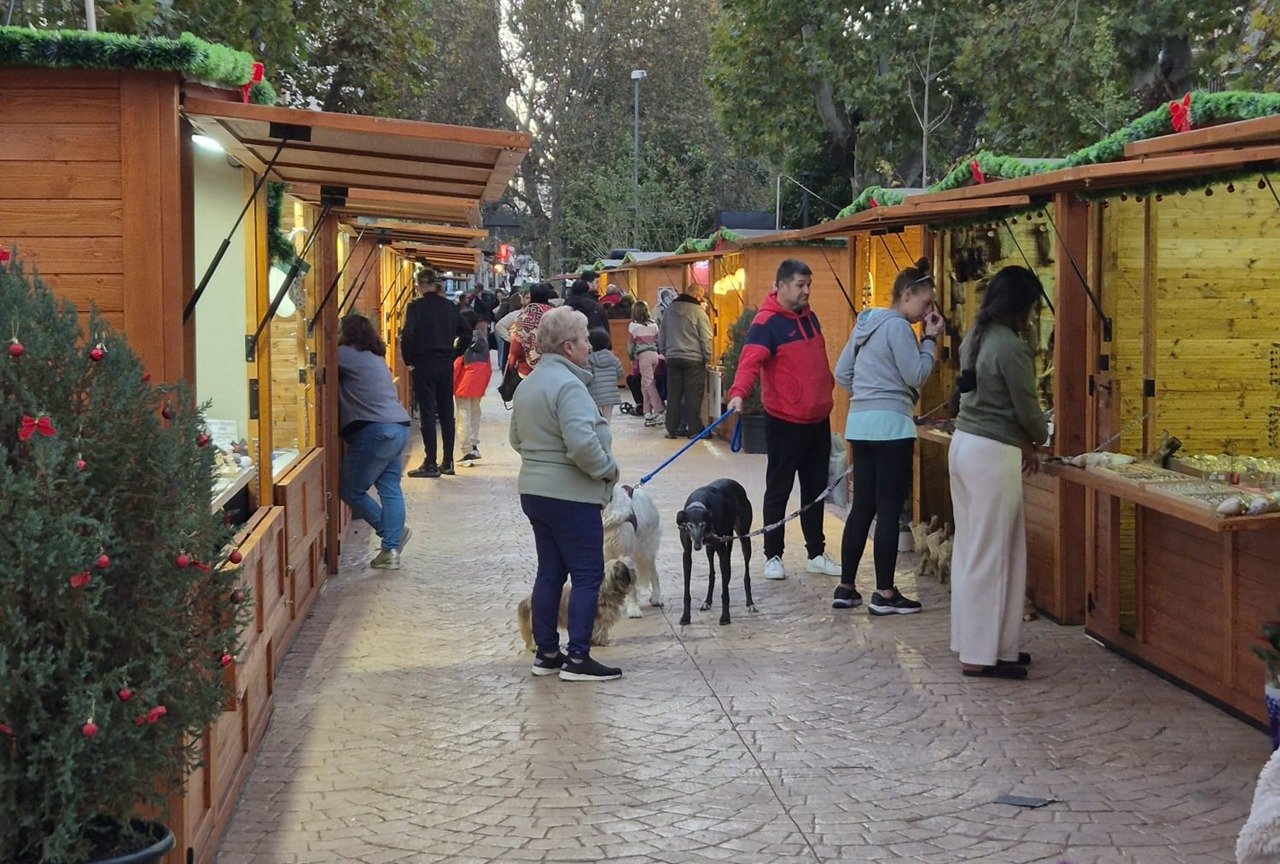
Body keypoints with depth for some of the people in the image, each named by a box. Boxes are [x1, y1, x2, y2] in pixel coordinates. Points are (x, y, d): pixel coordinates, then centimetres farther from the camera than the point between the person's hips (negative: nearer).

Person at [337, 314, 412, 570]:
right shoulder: (374, 358, 21)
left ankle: (390, 531, 7)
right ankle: (391, 549, 3)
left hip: (374, 431, -9)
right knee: (390, 489, 6)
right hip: (399, 428, 9)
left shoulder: (349, 355, -7)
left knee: (350, 490, 2)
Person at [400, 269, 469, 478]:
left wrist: (408, 361, -7)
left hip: (424, 364, -5)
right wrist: (453, 354, 15)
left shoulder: (416, 307, -10)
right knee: (446, 412, 11)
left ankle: (430, 464, -2)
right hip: (446, 365, 5)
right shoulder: (450, 307, 6)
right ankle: (447, 462, 15)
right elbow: (466, 334, 9)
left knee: (428, 413, -2)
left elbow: (407, 335, -19)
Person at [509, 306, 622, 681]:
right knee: (587, 576, -2)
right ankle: (578, 659, -1)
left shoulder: (528, 383, 12)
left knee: (549, 573, 14)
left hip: (534, 492, 9)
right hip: (571, 496, -9)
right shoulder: (568, 385, -19)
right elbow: (582, 442, -28)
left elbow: (516, 437, 20)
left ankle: (546, 653, 18)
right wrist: (607, 468, -13)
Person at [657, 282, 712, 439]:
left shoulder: (670, 310, 8)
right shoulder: (698, 313, -10)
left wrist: (665, 353, 23)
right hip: (693, 360, -5)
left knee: (673, 394, 9)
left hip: (672, 358, 5)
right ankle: (694, 429, 1)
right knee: (693, 395, 0)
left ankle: (672, 428, 10)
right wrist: (708, 358, 1)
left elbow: (661, 336, 15)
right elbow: (706, 339, -9)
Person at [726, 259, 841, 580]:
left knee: (816, 488, 14)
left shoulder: (809, 317, 10)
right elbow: (750, 360, -30)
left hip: (819, 419, 8)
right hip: (785, 422, -7)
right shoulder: (766, 322, -15)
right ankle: (773, 556, 11)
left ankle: (816, 554, 23)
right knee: (779, 490, 2)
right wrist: (739, 392, -45)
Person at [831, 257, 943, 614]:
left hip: (860, 423, 9)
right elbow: (917, 376, -13)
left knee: (862, 507, 12)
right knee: (889, 509, -3)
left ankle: (845, 588, 14)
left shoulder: (866, 323, 15)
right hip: (890, 425, -9)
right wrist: (930, 339, -4)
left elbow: (841, 374, 18)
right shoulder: (898, 326, -12)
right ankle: (884, 594, 0)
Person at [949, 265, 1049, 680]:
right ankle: (981, 654, 1)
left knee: (971, 548, 14)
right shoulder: (1012, 348, -17)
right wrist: (1039, 438, 11)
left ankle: (974, 641, 22)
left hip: (964, 443, 9)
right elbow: (1027, 408, -10)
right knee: (991, 554, -3)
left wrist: (1022, 442, 18)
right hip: (992, 454, -9)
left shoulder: (975, 338, 11)